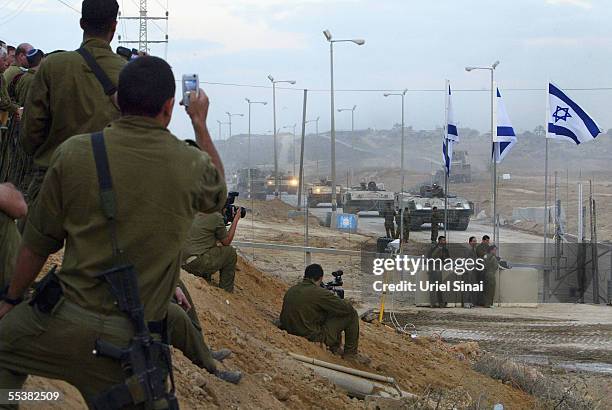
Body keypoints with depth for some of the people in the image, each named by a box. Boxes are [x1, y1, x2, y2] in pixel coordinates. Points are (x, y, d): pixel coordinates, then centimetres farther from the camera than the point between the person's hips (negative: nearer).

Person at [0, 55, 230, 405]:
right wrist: (201, 123, 32)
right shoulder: (192, 166, -6)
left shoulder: (74, 152, -7)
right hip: (134, 339, 1)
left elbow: (38, 242, 2)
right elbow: (219, 192, 21)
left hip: (68, 321, 0)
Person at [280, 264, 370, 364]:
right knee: (351, 314, 1)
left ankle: (335, 348, 31)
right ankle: (350, 353, 12)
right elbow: (347, 308, -13)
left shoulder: (290, 291, 4)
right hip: (315, 337, -8)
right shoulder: (319, 292, -19)